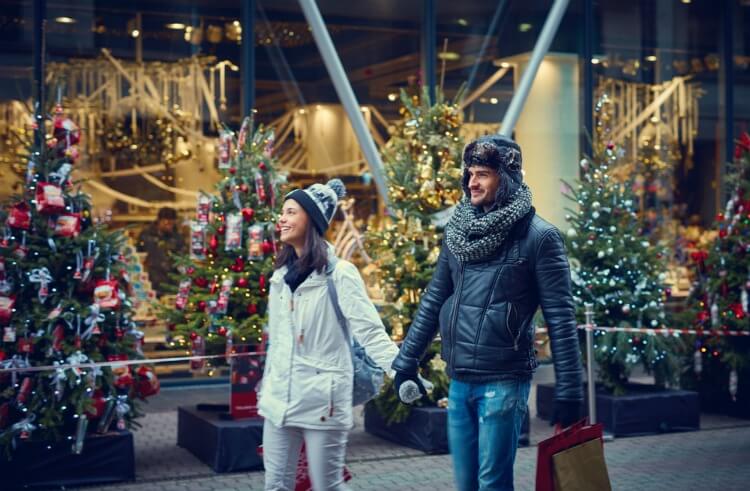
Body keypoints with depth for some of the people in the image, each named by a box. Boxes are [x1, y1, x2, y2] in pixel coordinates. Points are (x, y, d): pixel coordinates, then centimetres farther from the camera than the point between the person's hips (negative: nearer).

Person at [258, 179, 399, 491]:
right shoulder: (281, 275, 11)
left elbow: (370, 330, -17)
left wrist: (401, 372, -29)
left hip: (322, 399, -6)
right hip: (280, 398, 7)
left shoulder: (339, 273, -10)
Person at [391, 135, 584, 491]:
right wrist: (407, 359, 14)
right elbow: (434, 300, 15)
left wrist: (569, 391, -11)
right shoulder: (458, 230, 9)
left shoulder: (538, 236, -8)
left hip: (503, 381, -6)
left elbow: (560, 318, -9)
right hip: (459, 381, 6)